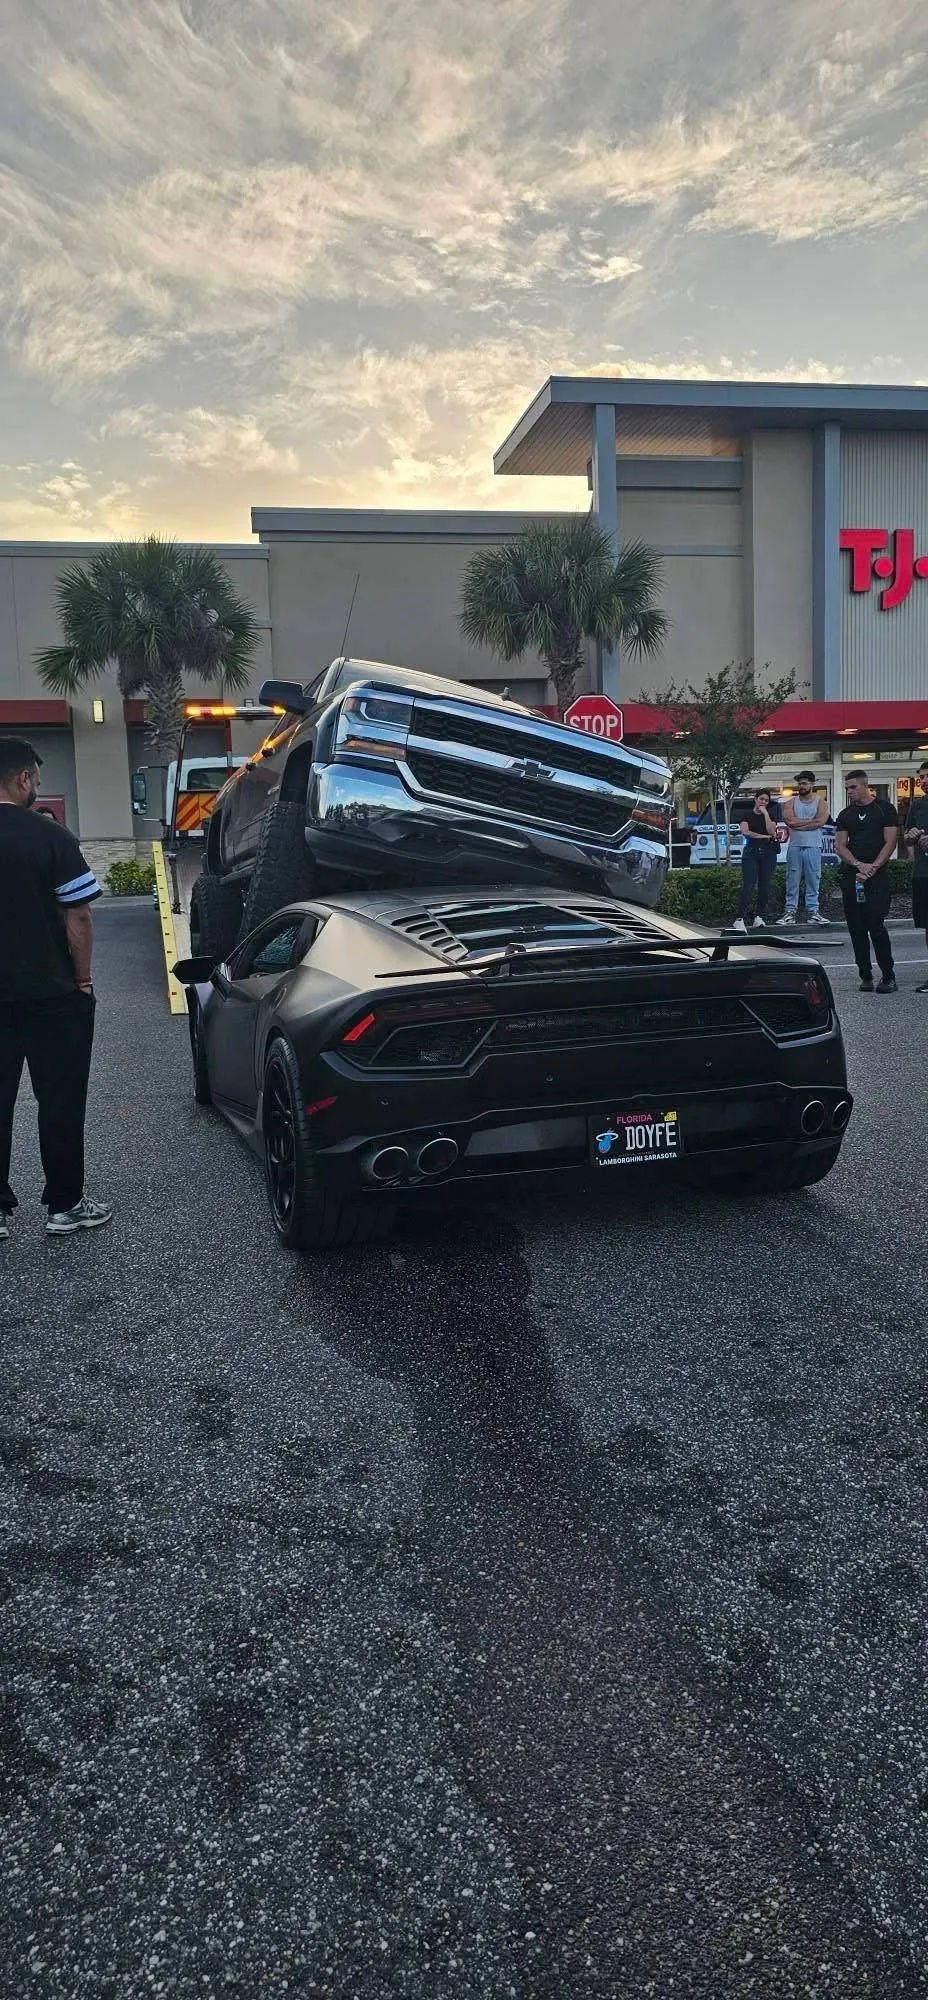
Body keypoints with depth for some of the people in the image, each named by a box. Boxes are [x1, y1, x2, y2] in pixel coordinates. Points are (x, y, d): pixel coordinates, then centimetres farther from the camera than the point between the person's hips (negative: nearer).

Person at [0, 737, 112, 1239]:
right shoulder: (50, 837, -12)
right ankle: (65, 1206, 15)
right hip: (51, 995, -4)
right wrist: (82, 980, -1)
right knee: (60, 1100, 7)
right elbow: (77, 918, -12)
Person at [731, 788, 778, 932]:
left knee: (764, 886, 0)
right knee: (748, 886, -15)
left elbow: (771, 831, -3)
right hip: (751, 852, -3)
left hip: (768, 853, 3)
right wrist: (764, 836, -5)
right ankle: (740, 919, -22)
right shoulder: (747, 816, 9)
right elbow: (745, 832, -8)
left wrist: (765, 813, -4)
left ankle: (759, 917, 8)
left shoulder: (770, 816, 15)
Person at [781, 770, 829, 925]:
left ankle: (812, 911, 4)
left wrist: (798, 824, -9)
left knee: (813, 880, 0)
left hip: (813, 846, -1)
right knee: (792, 880, 0)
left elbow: (821, 821, -10)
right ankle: (791, 911, 2)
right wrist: (811, 820, -6)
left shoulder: (820, 803, 7)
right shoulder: (790, 803, 9)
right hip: (795, 846, 1)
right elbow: (790, 820, -8)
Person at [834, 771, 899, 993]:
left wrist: (873, 867, -15)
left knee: (876, 926, -12)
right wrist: (858, 864, -12)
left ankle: (888, 976, -3)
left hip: (877, 875, -4)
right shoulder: (845, 815, 14)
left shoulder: (885, 809, 3)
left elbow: (890, 842, -3)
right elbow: (840, 846, 6)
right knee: (857, 928, 3)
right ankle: (866, 976, 11)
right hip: (851, 876, 5)